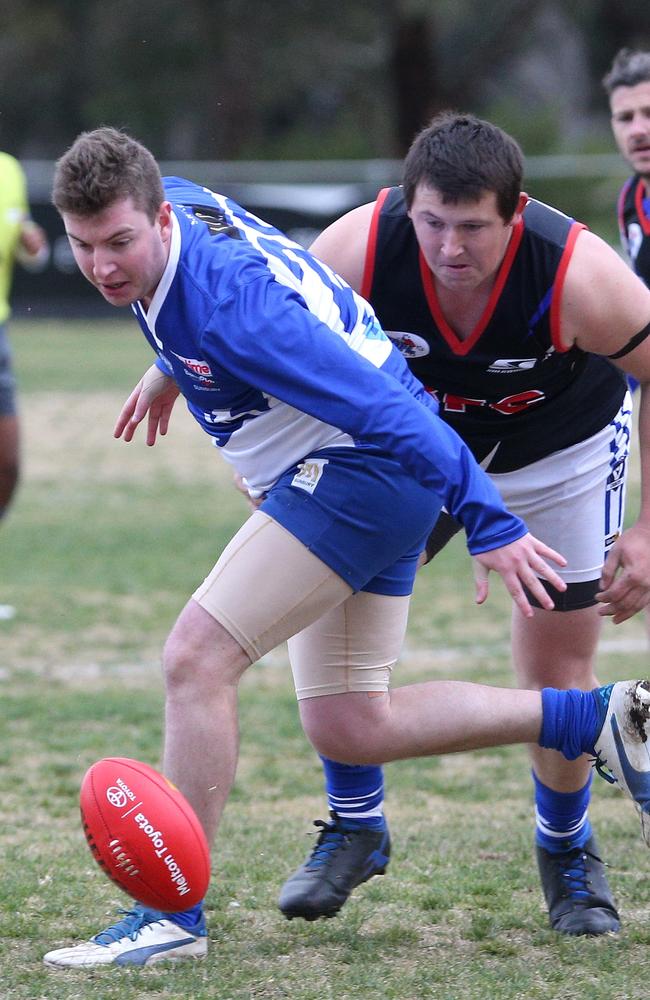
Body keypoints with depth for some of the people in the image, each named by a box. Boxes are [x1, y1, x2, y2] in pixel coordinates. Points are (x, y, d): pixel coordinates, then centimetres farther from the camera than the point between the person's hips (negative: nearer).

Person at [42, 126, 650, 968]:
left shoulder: (229, 305, -30)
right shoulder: (177, 203, -4)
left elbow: (385, 407, -30)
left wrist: (490, 527, -28)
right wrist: (172, 368, 38)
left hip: (362, 467, -10)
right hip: (364, 478, 10)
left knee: (194, 657, -16)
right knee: (348, 729, 11)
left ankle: (172, 916, -10)